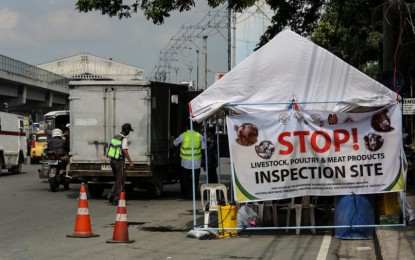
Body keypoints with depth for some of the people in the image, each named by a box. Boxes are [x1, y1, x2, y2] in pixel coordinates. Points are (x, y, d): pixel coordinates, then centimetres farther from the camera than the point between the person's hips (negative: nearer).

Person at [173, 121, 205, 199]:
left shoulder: (183, 135, -6)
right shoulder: (199, 135, -2)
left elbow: (175, 143, 7)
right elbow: (203, 147, 3)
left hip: (186, 162, -1)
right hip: (196, 163, 1)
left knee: (185, 179, 12)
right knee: (194, 180, 8)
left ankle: (185, 194, 13)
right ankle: (191, 195, 5)